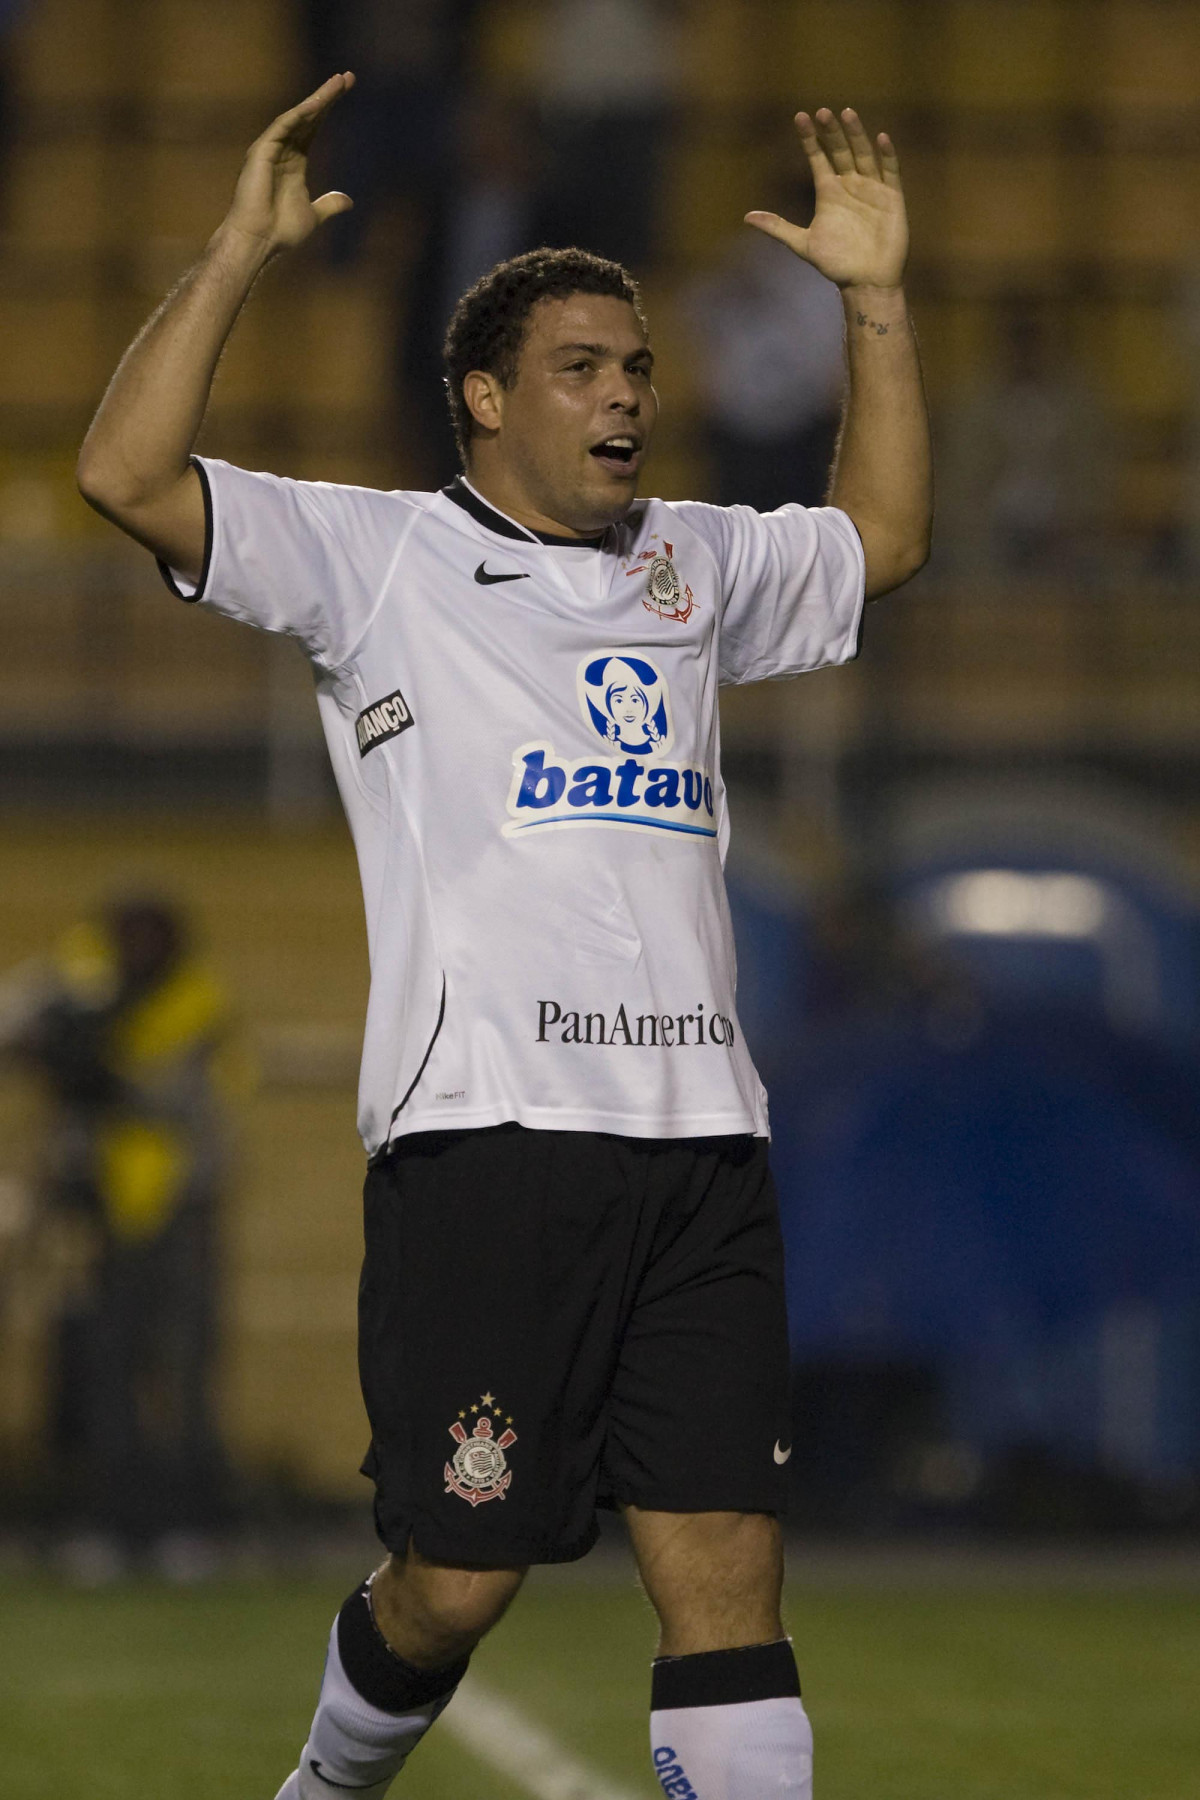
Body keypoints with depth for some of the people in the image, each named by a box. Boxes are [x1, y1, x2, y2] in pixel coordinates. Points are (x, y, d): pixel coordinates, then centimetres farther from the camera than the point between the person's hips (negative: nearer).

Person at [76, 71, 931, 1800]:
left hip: (700, 1138, 5)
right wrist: (238, 256, -10)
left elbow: (882, 537, 37)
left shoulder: (692, 567, 21)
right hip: (484, 1134, -5)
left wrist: (877, 296, 28)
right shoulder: (379, 557, 5)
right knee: (457, 1577, -2)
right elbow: (129, 477, -6)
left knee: (729, 1568, -4)